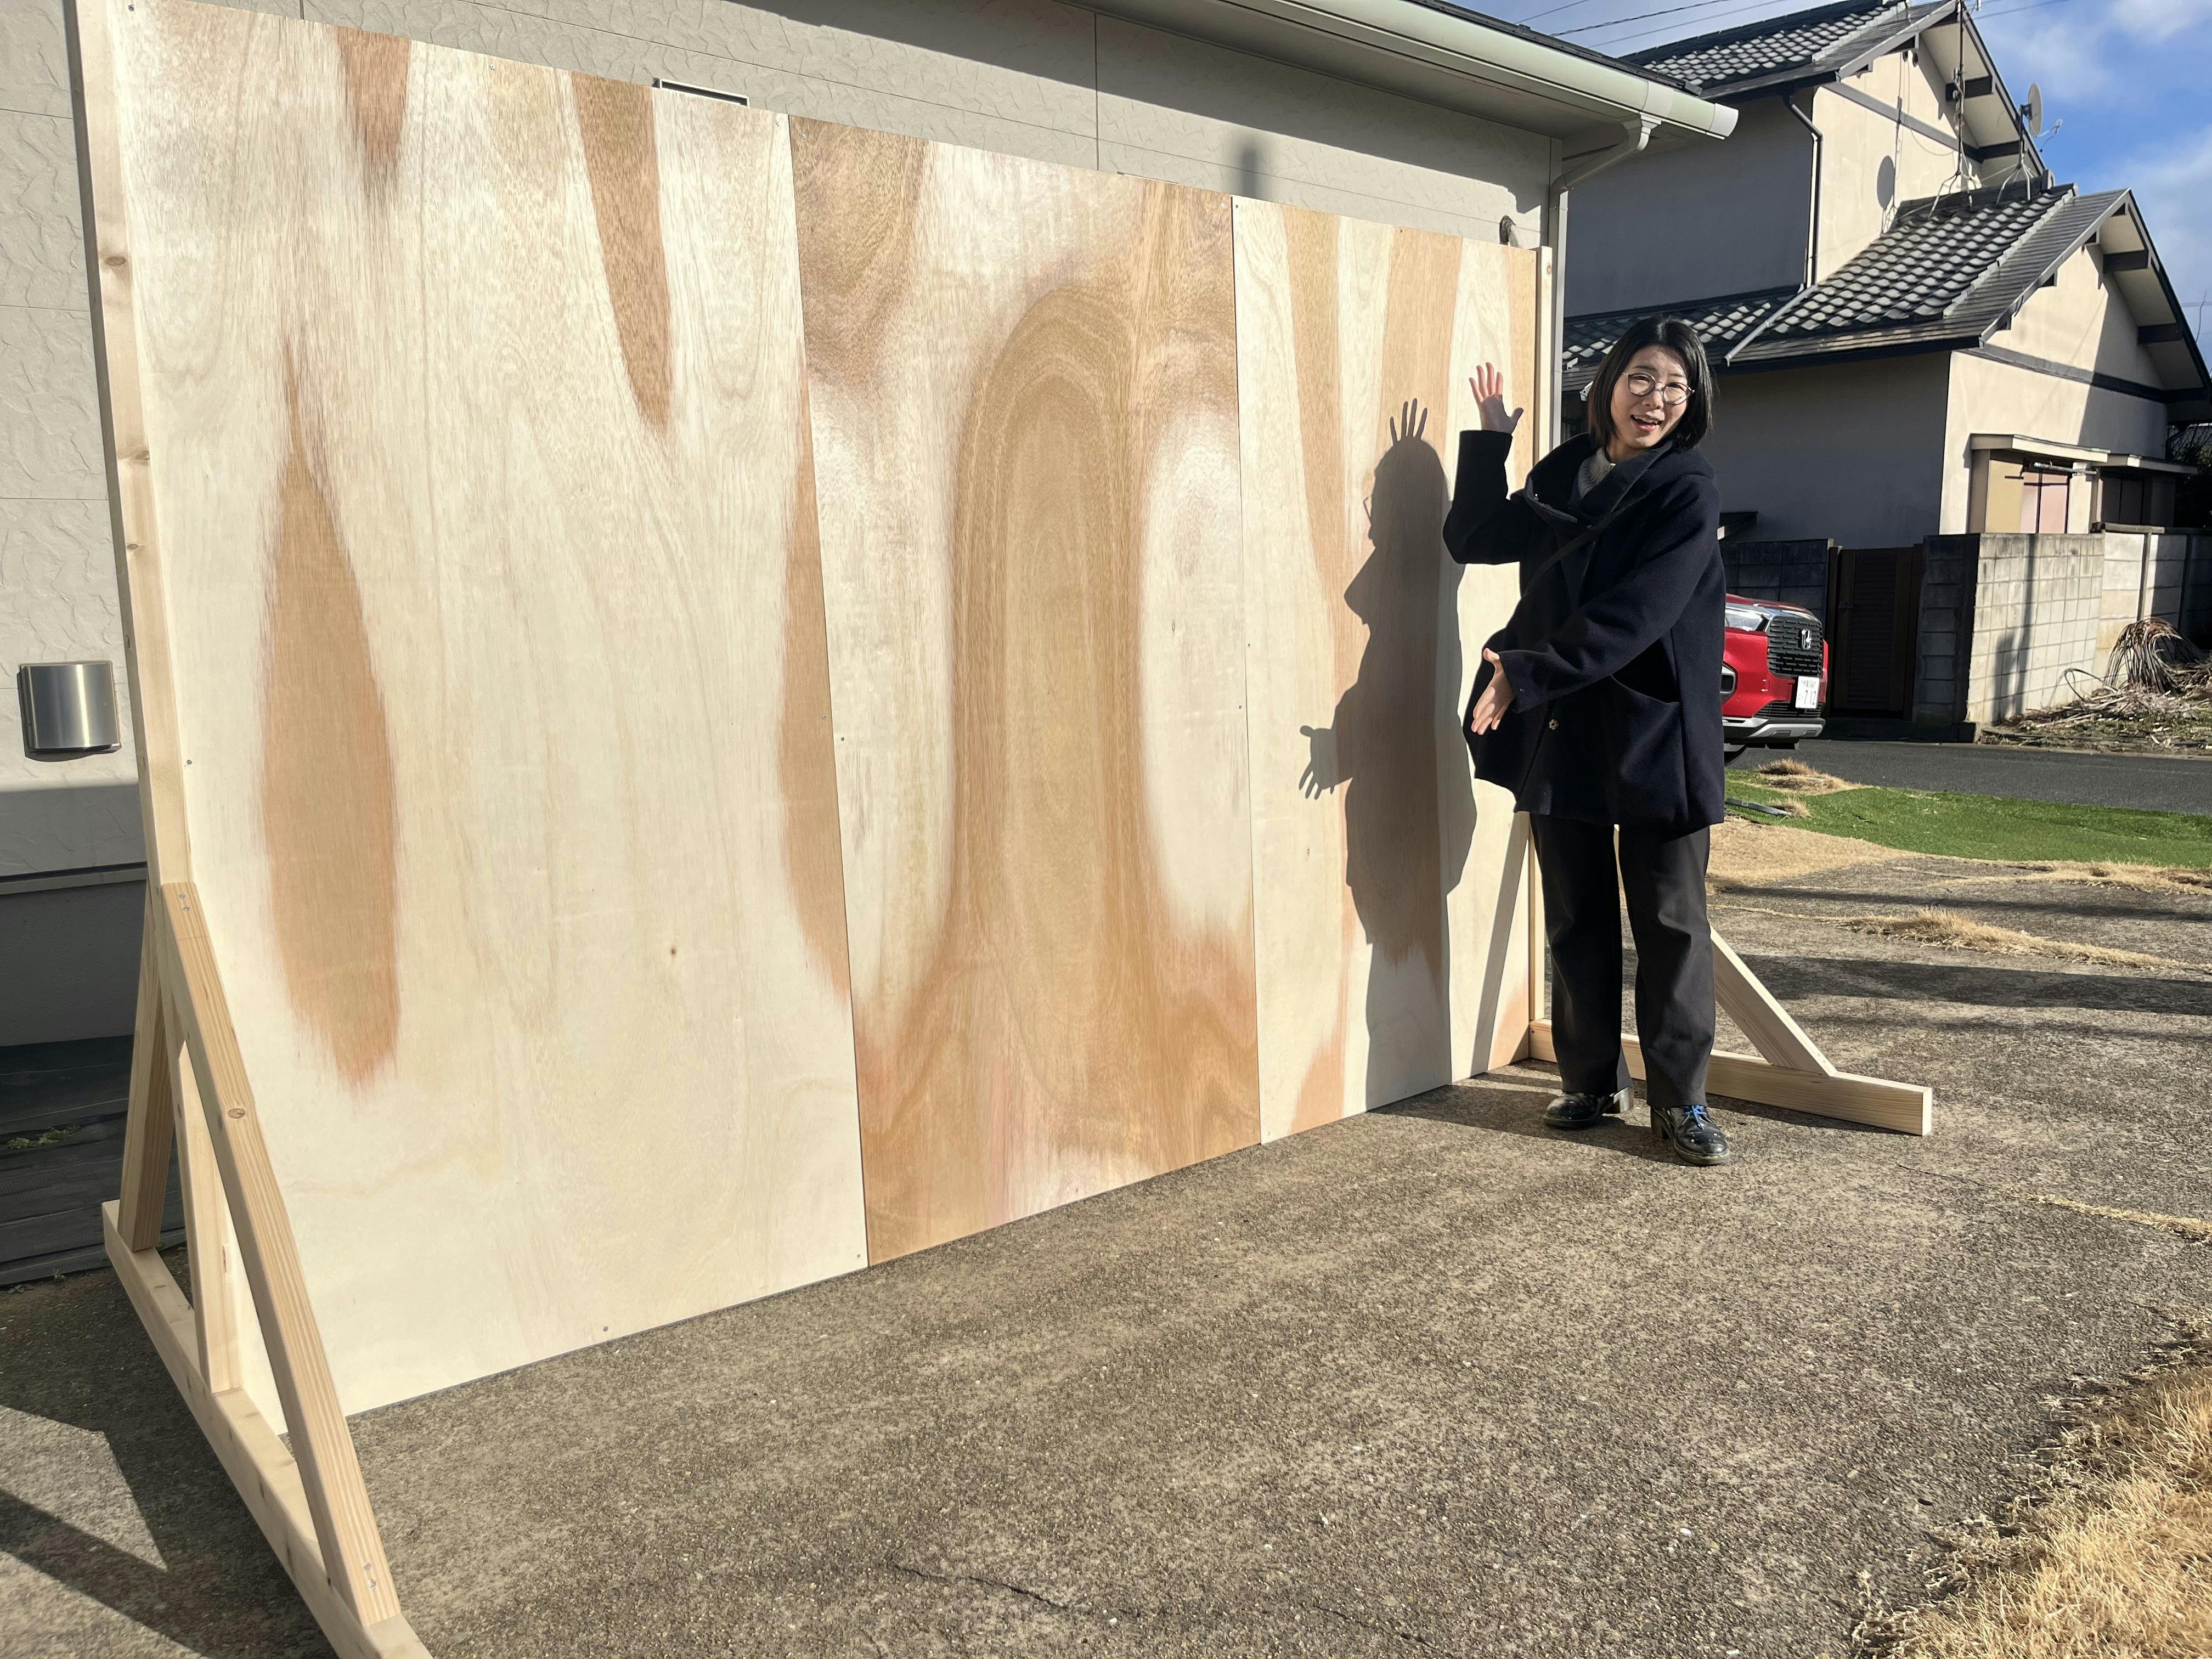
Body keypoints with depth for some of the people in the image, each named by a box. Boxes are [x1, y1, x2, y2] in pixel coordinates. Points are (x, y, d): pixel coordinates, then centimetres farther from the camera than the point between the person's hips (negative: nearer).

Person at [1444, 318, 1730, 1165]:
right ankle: (1593, 1080, 25)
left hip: (1654, 734, -4)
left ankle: (1680, 1100, 12)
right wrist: (1489, 439, 8)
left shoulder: (1688, 492, -8)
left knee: (1670, 921, 2)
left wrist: (1528, 673, -24)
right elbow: (1474, 540, 13)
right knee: (1576, 919, 12)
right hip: (1559, 730, 5)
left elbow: (1632, 615, -19)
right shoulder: (1561, 473, 9)